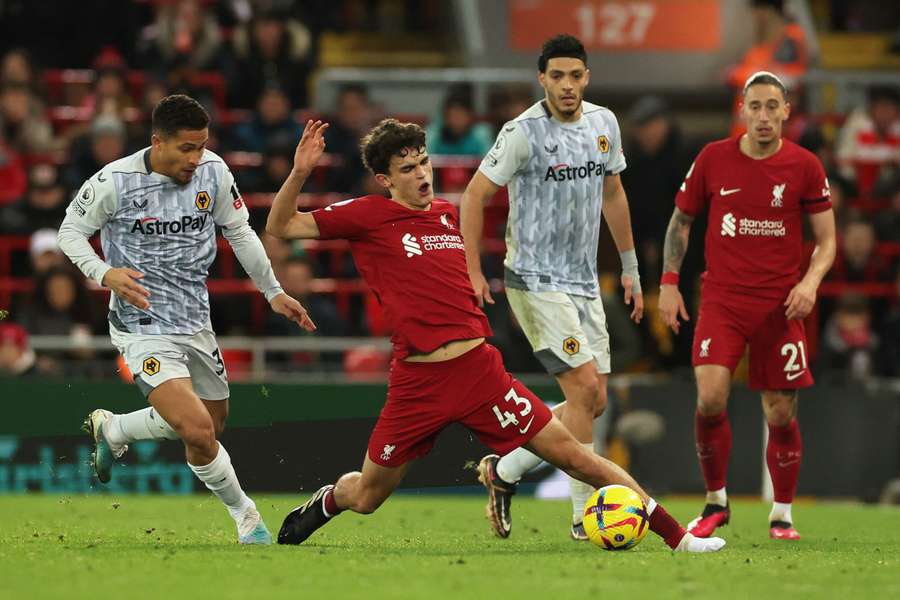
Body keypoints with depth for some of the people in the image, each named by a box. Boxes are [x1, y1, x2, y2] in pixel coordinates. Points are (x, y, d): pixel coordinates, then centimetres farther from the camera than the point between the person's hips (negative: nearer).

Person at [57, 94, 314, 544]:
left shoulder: (213, 172, -4)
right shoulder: (115, 182, -17)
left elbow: (239, 232, 12)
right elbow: (71, 231, -4)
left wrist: (273, 292, 15)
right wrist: (105, 273, -22)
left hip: (195, 322, 6)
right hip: (144, 328, -6)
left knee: (213, 420, 19)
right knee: (198, 432, -20)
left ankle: (111, 429, 41)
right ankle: (245, 516, 4)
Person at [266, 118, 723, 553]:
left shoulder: (450, 215, 14)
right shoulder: (368, 216, -1)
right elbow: (280, 227, -3)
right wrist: (300, 172, -16)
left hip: (478, 368, 3)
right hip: (416, 384, -3)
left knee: (570, 454, -3)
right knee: (367, 496, 8)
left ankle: (677, 536, -3)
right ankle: (324, 502, 45)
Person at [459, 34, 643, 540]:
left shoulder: (604, 123, 5)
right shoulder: (524, 133, -14)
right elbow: (475, 196, -8)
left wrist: (630, 267, 20)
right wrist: (473, 272, -12)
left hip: (585, 282, 7)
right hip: (537, 282, -7)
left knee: (593, 402, 5)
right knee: (585, 388, -15)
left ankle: (503, 472, 19)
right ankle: (585, 514, -5)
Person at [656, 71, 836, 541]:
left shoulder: (805, 167, -1)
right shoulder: (713, 159, 1)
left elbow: (826, 241, 4)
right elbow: (681, 220, 12)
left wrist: (810, 281, -14)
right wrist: (669, 281, 4)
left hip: (780, 305, 0)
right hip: (722, 299, 0)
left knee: (781, 415, 0)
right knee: (710, 398, -18)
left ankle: (782, 514, 19)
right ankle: (715, 501, 2)